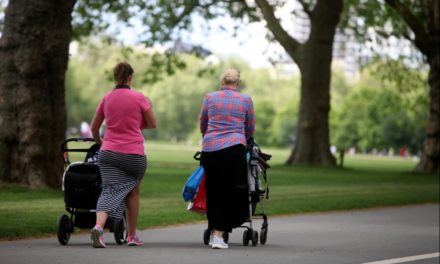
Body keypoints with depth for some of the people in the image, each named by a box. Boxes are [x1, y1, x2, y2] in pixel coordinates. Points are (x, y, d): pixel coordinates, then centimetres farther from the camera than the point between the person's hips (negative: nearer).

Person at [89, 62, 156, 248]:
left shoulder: (106, 98, 5)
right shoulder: (139, 98, -6)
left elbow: (94, 127, 14)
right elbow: (152, 124, 2)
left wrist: (99, 142, 32)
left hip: (108, 152, 2)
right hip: (134, 154, -2)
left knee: (110, 191, -3)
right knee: (133, 192, 16)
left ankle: (98, 226, -29)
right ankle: (132, 236, 23)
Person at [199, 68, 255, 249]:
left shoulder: (210, 98, 9)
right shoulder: (246, 100, 7)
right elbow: (250, 129, 18)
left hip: (209, 149, 2)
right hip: (234, 148, -2)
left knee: (213, 191, 14)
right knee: (230, 192, 2)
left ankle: (213, 232, 23)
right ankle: (219, 234, -5)